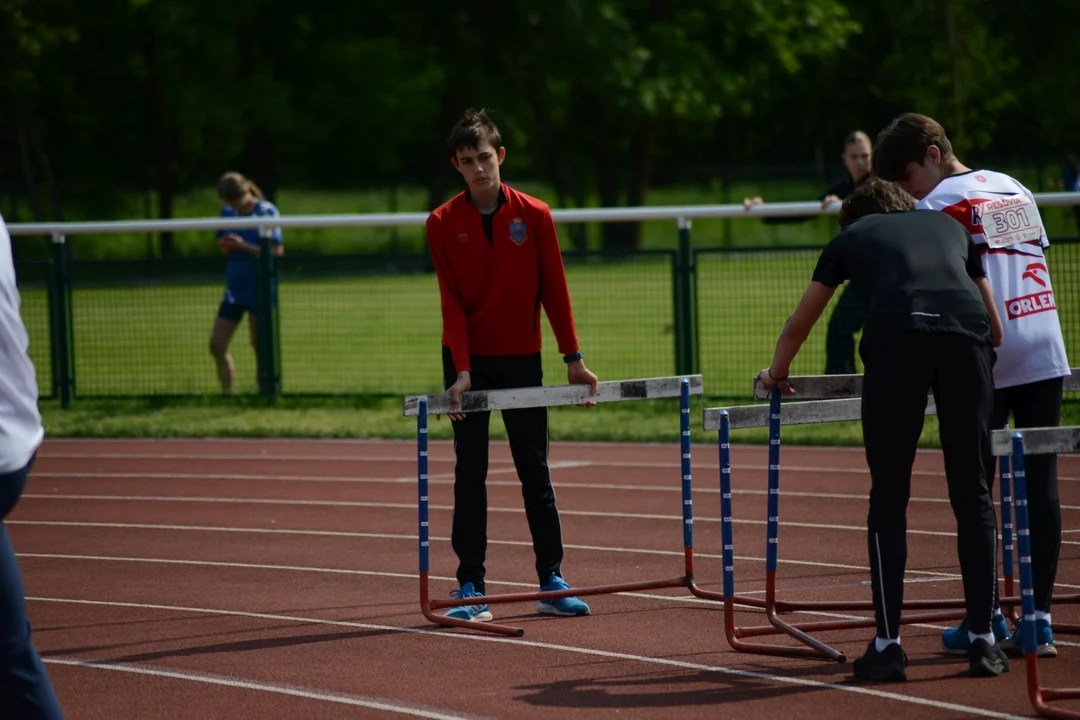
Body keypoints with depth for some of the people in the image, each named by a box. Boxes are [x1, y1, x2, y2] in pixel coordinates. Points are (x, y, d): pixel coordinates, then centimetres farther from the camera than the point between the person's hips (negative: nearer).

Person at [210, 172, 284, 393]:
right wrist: (226, 245, -8)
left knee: (260, 346, -5)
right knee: (217, 345, 1)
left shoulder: (266, 211, -9)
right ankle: (227, 394, 10)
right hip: (234, 287, 6)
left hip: (260, 286, -6)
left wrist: (244, 246, -22)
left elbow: (277, 250, -12)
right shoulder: (227, 211, 8)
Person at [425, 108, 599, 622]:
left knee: (535, 472, 6)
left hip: (521, 358, 1)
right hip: (469, 361, -1)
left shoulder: (534, 215, -2)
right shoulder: (443, 224, -4)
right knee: (470, 475, -1)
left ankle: (552, 580, 11)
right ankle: (471, 587, 0)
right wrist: (461, 370, -16)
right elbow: (452, 302, -8)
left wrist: (573, 358, -1)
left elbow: (554, 290, 1)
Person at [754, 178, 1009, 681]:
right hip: (967, 336, 2)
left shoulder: (851, 237, 30)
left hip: (896, 339, -2)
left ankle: (888, 645, 3)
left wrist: (776, 373, 60)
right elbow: (997, 325, 41)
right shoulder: (950, 226, 35)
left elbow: (798, 325, 41)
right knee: (972, 496, 10)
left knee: (889, 498, 6)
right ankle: (984, 643, 10)